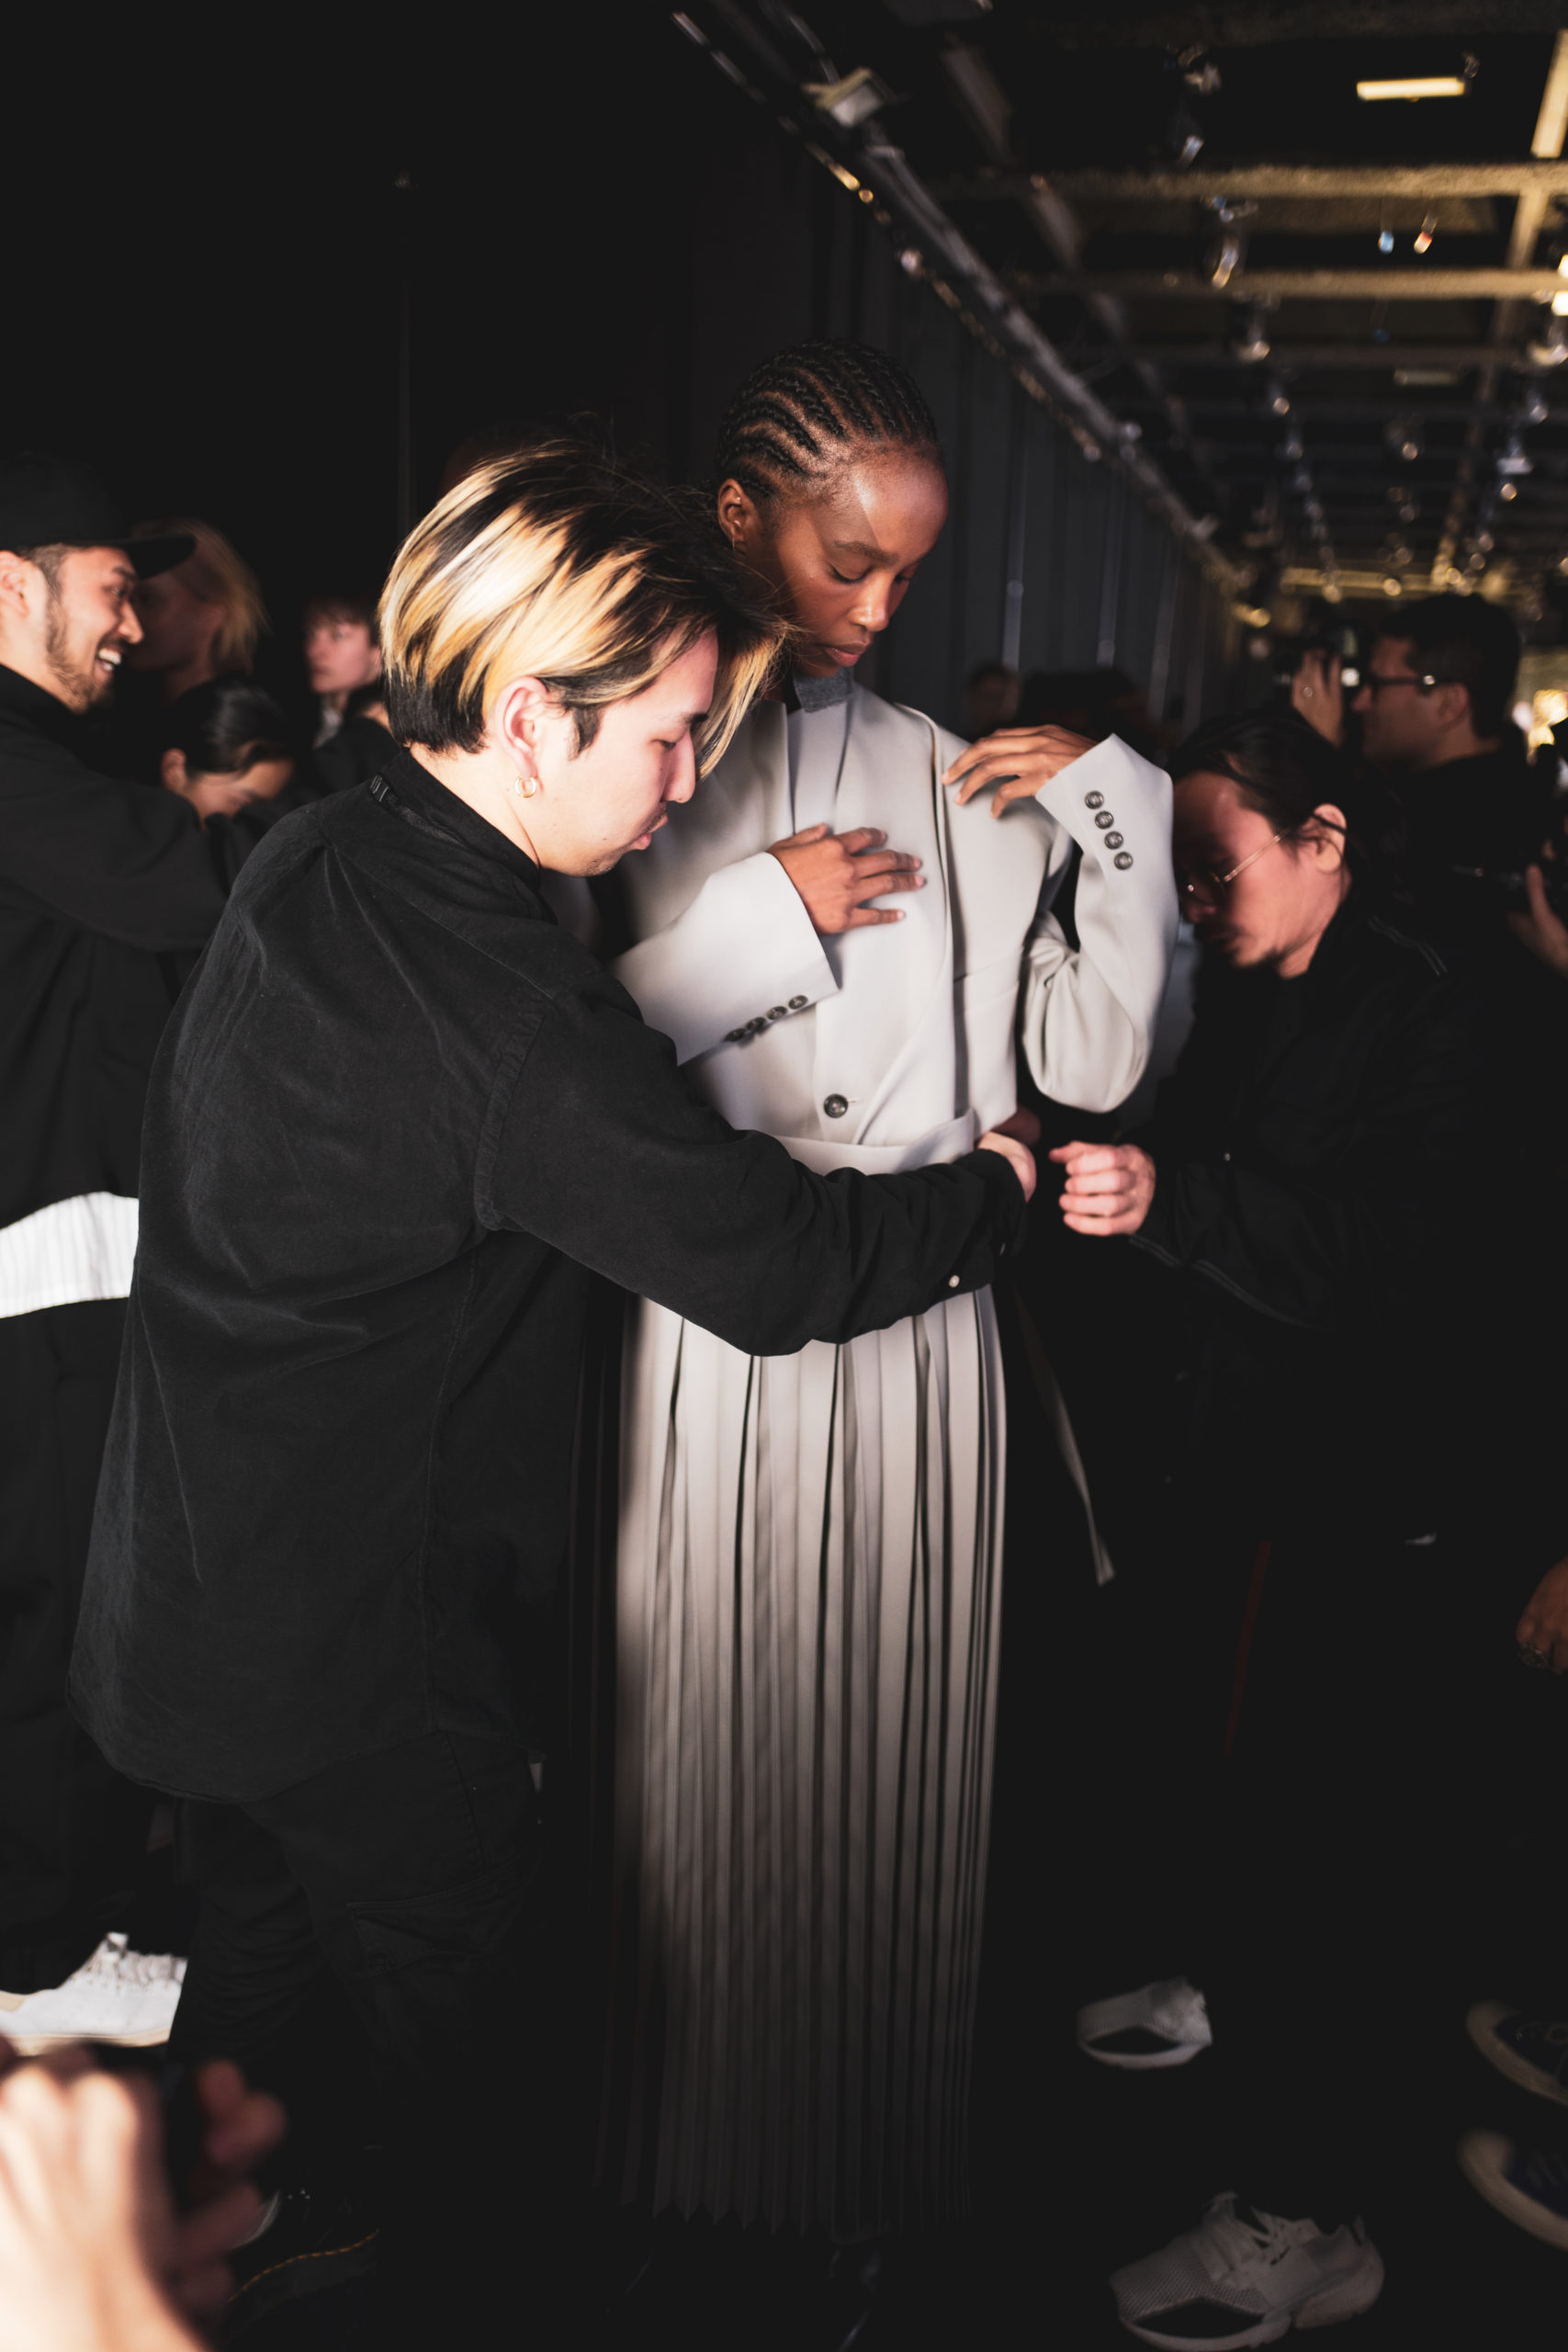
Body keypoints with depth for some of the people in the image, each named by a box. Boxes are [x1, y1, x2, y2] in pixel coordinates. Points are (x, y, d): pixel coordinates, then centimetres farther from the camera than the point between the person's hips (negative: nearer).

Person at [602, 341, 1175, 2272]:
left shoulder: (954, 775, 8)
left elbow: (1088, 1059, 4)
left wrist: (1112, 815, -3)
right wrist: (755, 918, -12)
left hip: (920, 1331, 3)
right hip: (705, 1326, -3)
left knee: (895, 1744, 14)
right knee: (714, 1748, 10)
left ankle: (884, 2157, 37)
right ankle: (701, 2154, 35)